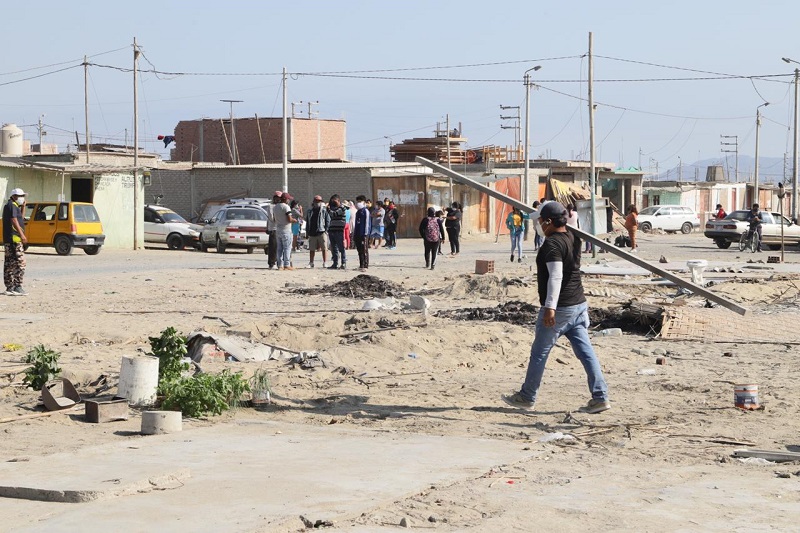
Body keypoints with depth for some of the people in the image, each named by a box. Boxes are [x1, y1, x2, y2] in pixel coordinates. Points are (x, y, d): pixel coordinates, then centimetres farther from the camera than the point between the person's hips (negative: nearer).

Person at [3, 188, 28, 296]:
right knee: (20, 262, -12)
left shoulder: (14, 206, 22)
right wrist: (22, 234, -25)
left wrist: (22, 208, 15)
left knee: (9, 263, 10)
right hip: (14, 238, -11)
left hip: (8, 239, 11)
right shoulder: (12, 205, -9)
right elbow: (14, 220, -20)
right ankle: (17, 287, -15)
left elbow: (20, 219, 27)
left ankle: (10, 287, 12)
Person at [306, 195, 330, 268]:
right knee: (311, 249, 8)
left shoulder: (324, 210, 0)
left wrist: (326, 230, -11)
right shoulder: (311, 211, 15)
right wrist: (307, 231, 13)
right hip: (312, 233, 4)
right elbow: (308, 222, 20)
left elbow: (328, 220, -2)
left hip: (321, 232, -4)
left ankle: (325, 263, 3)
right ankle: (311, 263, 15)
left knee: (324, 248, -1)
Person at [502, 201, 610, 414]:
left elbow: (556, 276, -26)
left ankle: (527, 398, 17)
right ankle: (600, 397, 0)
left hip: (558, 309, -8)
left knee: (539, 353, 6)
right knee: (586, 352, 5)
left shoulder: (552, 243, -16)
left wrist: (550, 306, -30)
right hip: (579, 304, 8)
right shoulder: (573, 239, 9)